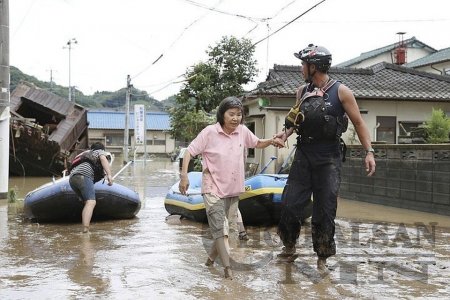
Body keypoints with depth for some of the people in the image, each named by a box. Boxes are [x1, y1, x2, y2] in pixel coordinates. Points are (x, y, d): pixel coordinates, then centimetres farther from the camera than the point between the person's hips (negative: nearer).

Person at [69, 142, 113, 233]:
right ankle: (85, 229, -37)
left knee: (87, 202, 19)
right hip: (83, 175, -8)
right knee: (91, 202, -20)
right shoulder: (100, 152, 21)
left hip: (72, 178, 8)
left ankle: (85, 227, 11)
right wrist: (109, 175, -15)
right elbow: (103, 158, -2)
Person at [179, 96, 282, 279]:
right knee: (220, 229, -11)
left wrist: (271, 141, -2)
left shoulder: (243, 131, -1)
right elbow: (189, 152, -11)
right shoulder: (210, 132, -13)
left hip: (233, 190, 5)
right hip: (213, 189, -5)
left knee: (224, 228, 15)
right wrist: (184, 175, -20)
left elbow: (257, 144, 18)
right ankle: (227, 267, -9)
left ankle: (211, 258, 35)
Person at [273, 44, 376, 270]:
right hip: (304, 156, 4)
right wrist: (286, 132, 0)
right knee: (289, 205, 0)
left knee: (324, 210, 0)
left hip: (329, 160, -4)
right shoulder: (303, 91, 8)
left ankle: (322, 257, 15)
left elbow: (358, 122, -2)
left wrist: (369, 151, -10)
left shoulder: (340, 92, -6)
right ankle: (289, 248, 20)